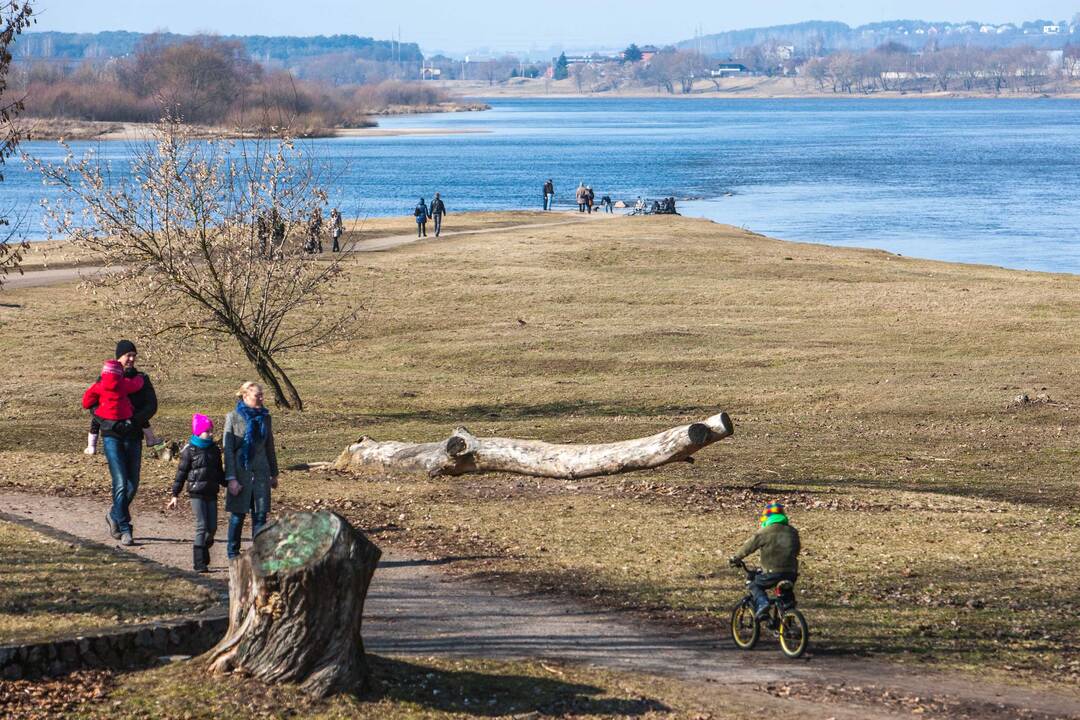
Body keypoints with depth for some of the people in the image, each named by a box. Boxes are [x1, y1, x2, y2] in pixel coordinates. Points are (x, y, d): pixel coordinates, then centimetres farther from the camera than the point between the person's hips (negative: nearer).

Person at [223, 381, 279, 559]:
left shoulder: (264, 417, 7)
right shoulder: (233, 418, -6)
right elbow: (228, 449, -8)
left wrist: (274, 474, 17)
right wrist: (231, 478, -13)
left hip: (261, 472, 4)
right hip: (241, 473, -4)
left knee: (260, 514, -1)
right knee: (238, 514, 4)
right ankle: (233, 555, 16)